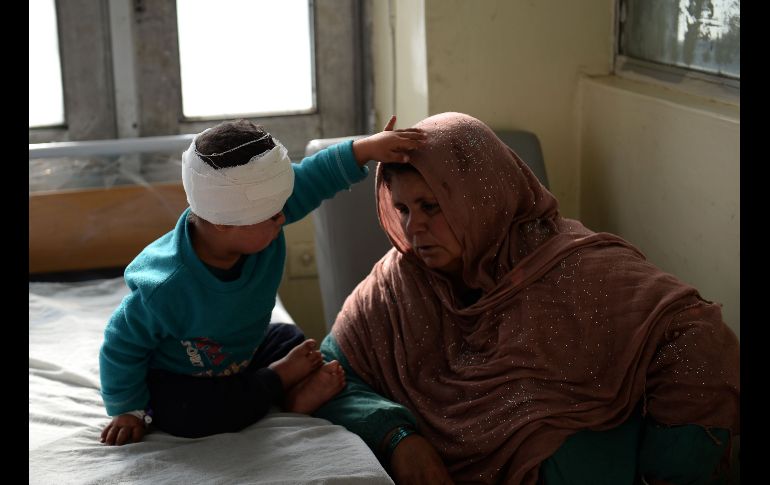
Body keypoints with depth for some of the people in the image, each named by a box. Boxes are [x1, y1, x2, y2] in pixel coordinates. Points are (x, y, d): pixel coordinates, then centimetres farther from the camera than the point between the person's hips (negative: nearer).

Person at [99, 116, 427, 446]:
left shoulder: (253, 224, -24)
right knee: (191, 415, -33)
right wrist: (128, 410, -12)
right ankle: (278, 379, -10)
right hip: (174, 379, -7)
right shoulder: (165, 289, -39)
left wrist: (366, 149, -21)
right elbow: (122, 346, -23)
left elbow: (310, 179, -14)